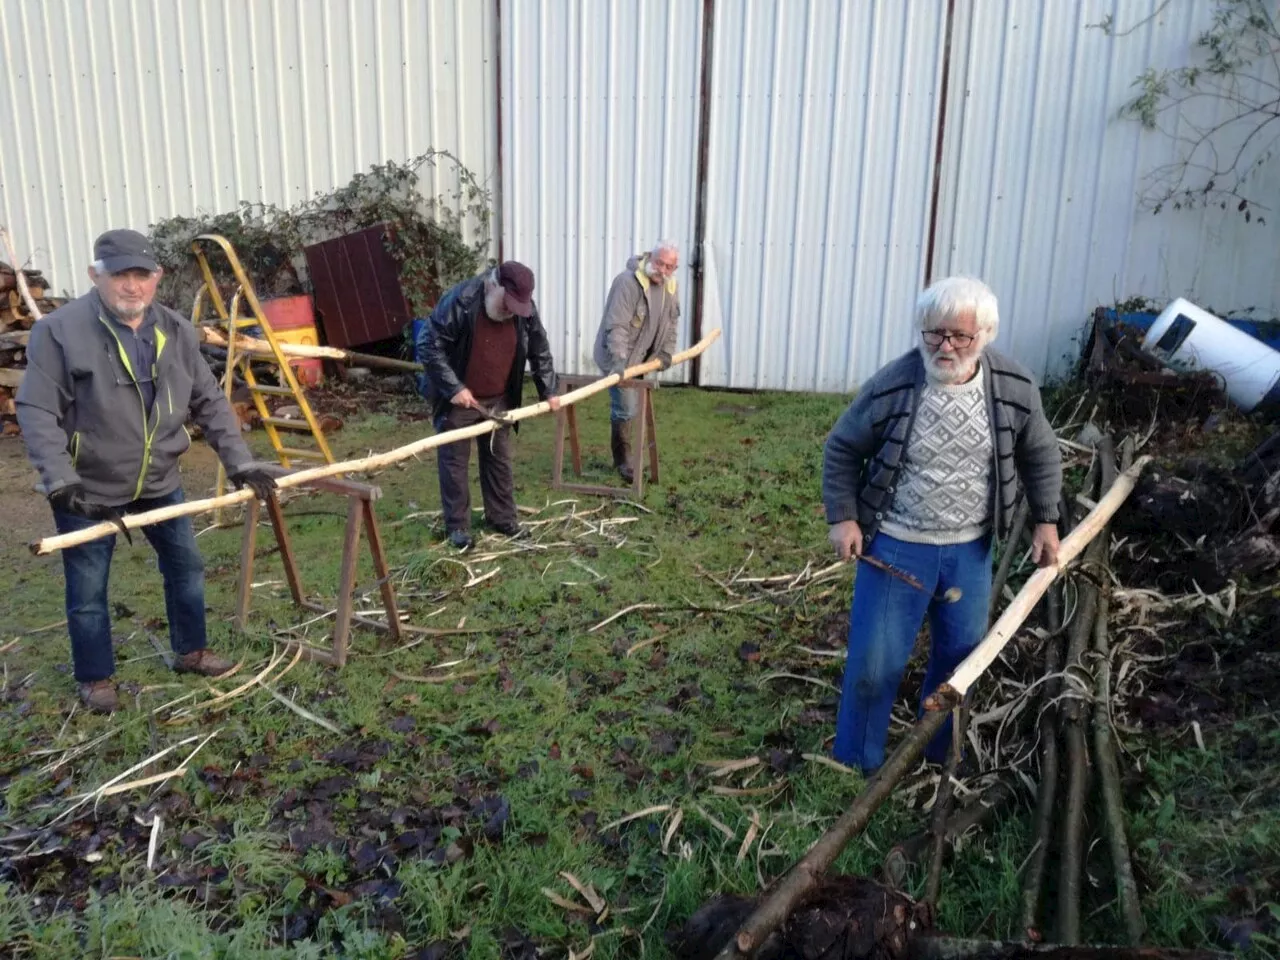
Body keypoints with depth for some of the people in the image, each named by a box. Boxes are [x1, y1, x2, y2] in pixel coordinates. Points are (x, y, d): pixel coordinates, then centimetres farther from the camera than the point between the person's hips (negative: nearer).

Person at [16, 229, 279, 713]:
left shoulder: (176, 331, -2)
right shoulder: (59, 331, -17)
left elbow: (209, 403, 3)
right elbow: (36, 412, -17)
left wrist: (240, 464, -2)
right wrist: (61, 483, -26)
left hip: (158, 481, 5)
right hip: (88, 488, -4)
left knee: (186, 565, 15)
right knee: (88, 590, 7)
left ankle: (191, 651, 35)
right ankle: (95, 678, 27)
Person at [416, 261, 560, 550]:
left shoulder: (525, 308, -8)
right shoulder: (460, 301, -25)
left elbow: (540, 351, 7)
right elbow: (427, 345, -21)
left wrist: (548, 391, 5)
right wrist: (453, 387, -24)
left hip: (498, 399, 5)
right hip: (458, 399, -5)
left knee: (499, 459, 13)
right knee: (454, 461, 4)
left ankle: (502, 517, 27)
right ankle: (457, 525, 15)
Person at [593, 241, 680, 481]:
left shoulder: (670, 287, 4)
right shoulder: (628, 281, -22)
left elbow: (671, 321, 16)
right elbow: (617, 325, -29)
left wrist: (666, 352, 7)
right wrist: (618, 359, -37)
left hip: (640, 357, 8)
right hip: (618, 356, -8)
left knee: (630, 406, 14)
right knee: (625, 409, -9)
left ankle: (621, 455, 27)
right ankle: (624, 460, 4)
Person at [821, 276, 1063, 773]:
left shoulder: (1015, 388, -8)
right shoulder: (891, 385, -17)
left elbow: (1041, 456, 9)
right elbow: (842, 450, -4)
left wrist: (1046, 520, 7)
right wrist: (842, 517, -9)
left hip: (969, 549, 4)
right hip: (896, 546, -3)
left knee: (962, 655, 17)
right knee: (874, 662, 1)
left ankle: (939, 752, 42)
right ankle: (855, 766, 23)